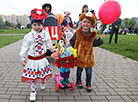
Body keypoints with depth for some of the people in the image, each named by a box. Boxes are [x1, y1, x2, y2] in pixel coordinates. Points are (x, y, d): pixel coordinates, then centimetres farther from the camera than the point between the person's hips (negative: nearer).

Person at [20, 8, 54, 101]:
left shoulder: (45, 34, -3)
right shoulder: (28, 36, -9)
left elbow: (49, 44, 12)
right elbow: (24, 48, -4)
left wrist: (53, 50, 23)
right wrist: (23, 59, -5)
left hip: (42, 59, 2)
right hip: (32, 60, -2)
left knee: (43, 74, 19)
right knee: (32, 76, 7)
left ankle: (42, 83, 51)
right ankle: (33, 91, 26)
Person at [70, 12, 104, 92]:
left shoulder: (92, 34, 0)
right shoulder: (78, 33, -5)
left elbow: (94, 43, 8)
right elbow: (72, 41, 3)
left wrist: (100, 39, -3)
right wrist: (74, 48, -7)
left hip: (88, 55, 1)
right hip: (79, 55, -1)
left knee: (89, 70, 5)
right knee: (79, 69, 13)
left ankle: (88, 84, 24)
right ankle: (79, 81, 34)